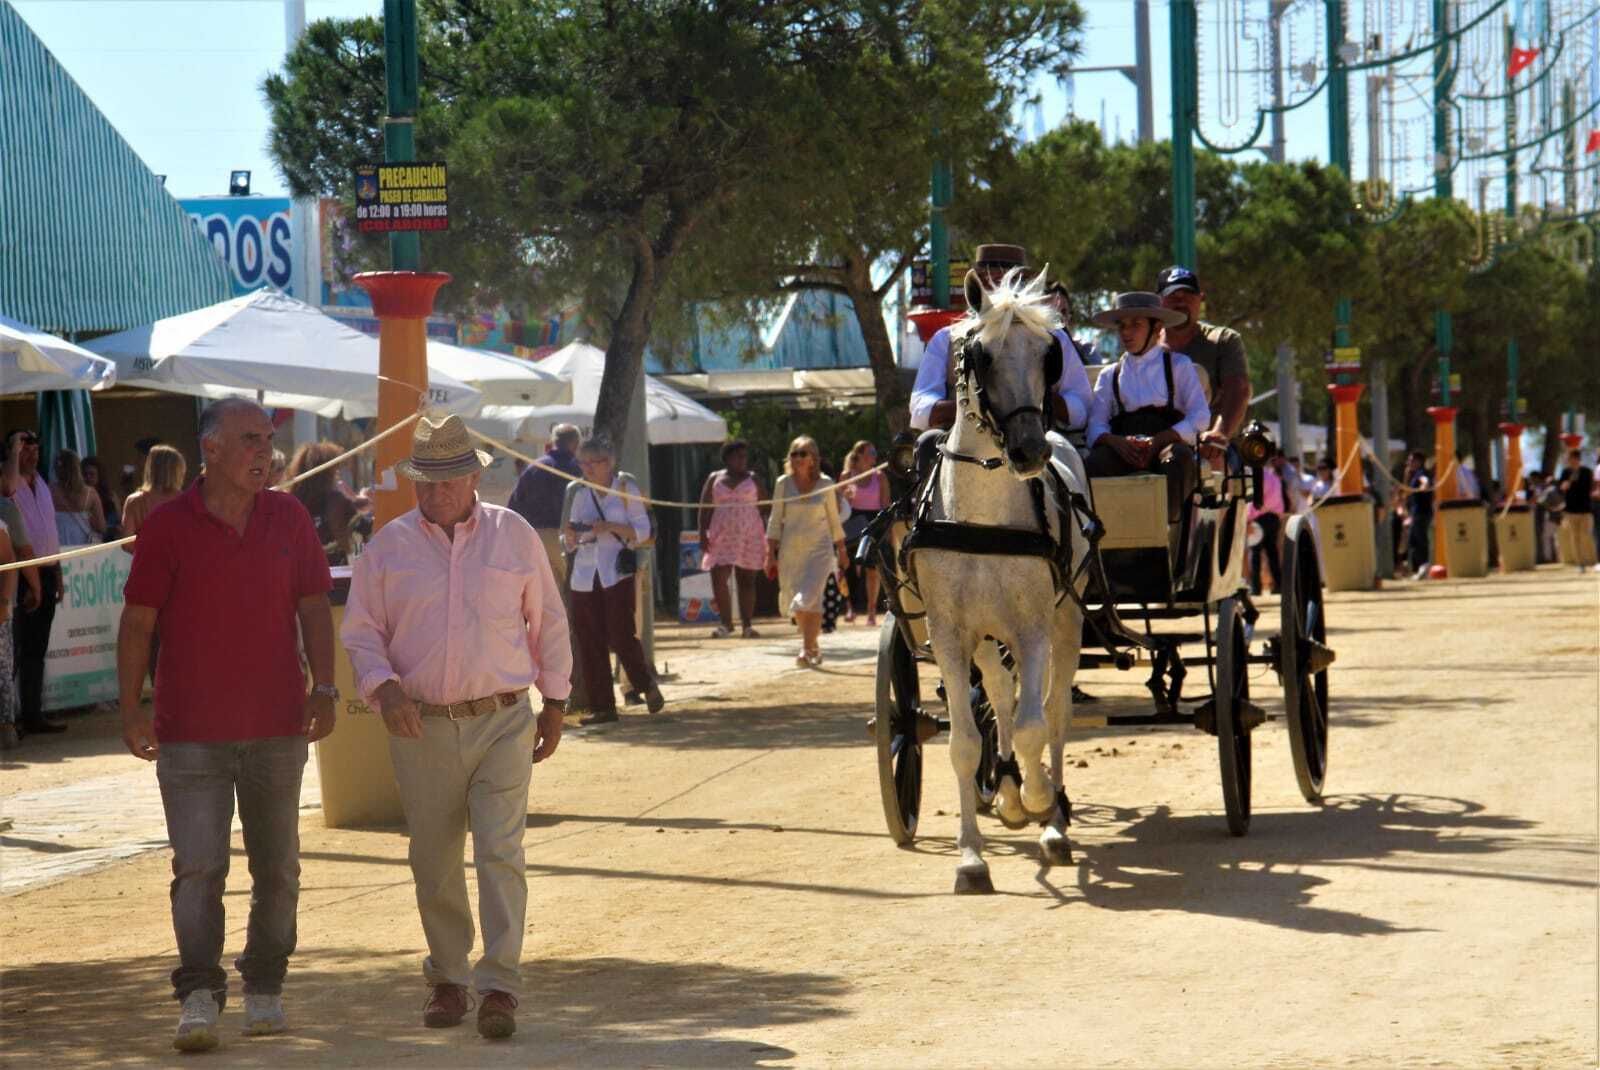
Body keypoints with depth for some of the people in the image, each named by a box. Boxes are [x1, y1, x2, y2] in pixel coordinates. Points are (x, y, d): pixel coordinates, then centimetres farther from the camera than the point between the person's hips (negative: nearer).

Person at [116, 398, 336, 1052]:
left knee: (277, 868, 9)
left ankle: (264, 988, 20)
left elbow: (312, 607, 10)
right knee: (197, 868, -10)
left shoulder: (289, 519, 6)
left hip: (277, 728, 3)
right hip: (190, 730, -3)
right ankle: (198, 997, -11)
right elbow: (137, 622, -1)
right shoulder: (167, 527, -3)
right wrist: (131, 708, -6)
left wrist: (323, 688, -1)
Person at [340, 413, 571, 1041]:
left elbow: (548, 623, 12)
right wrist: (382, 686, -13)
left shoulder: (513, 536, 5)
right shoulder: (389, 546, 4)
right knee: (434, 865, 6)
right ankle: (447, 980, 21)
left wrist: (554, 701, 12)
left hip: (502, 723, -1)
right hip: (422, 728, 1)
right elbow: (360, 630, 6)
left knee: (500, 853, -11)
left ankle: (500, 986, -13)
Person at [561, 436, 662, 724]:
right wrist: (569, 534, -7)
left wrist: (611, 527, -16)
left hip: (617, 574, -4)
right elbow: (570, 545, 16)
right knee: (590, 643, 0)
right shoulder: (581, 494, 14)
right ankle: (602, 707, 4)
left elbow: (642, 531, -2)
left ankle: (646, 684, 15)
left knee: (622, 636, -10)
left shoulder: (626, 489, 2)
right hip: (584, 577, 4)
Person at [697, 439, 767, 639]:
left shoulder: (753, 479, 9)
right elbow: (705, 508, 8)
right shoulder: (715, 478, 10)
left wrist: (769, 534, 0)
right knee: (718, 580, -9)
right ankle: (726, 623, 4)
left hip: (749, 537, 0)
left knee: (747, 581, 1)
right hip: (722, 537, 0)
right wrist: (703, 533, -3)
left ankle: (747, 626, 5)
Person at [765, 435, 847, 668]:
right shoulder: (783, 484, 2)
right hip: (790, 550, 2)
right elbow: (775, 520, 6)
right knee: (794, 603, 6)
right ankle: (813, 647, 24)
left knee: (810, 599, -18)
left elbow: (834, 520, 11)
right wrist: (771, 554, 2)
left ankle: (807, 650, -17)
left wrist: (841, 551, 14)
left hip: (820, 549, -2)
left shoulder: (825, 484, 1)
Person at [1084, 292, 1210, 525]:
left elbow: (1201, 417, 3)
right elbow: (1096, 425, 10)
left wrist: (1158, 439, -12)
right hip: (1123, 450, 2)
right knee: (1091, 464, -32)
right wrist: (1117, 442, -14)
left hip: (1166, 443, -2)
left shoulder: (1178, 365, 16)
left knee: (1178, 456, -38)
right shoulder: (1110, 376, 23)